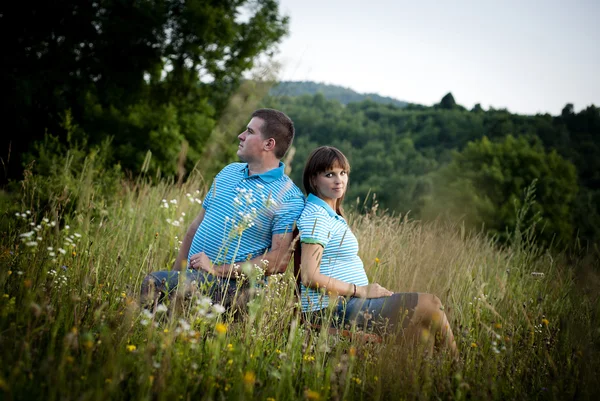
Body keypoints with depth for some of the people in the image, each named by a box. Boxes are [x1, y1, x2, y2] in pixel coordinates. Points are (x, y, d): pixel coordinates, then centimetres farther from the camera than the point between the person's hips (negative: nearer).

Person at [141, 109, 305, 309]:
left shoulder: (290, 198, -9)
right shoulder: (229, 171, 15)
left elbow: (280, 260, -17)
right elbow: (196, 226, 20)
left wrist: (218, 269, -19)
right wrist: (176, 273, 13)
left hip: (230, 285, -7)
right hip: (190, 275, 7)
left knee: (154, 283, -27)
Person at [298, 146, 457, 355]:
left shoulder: (330, 215, 17)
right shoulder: (316, 216, -14)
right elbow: (310, 276, -21)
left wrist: (364, 290, 6)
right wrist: (361, 290, -15)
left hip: (345, 303, 10)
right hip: (332, 310, -10)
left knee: (431, 303, 8)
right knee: (428, 306, -10)